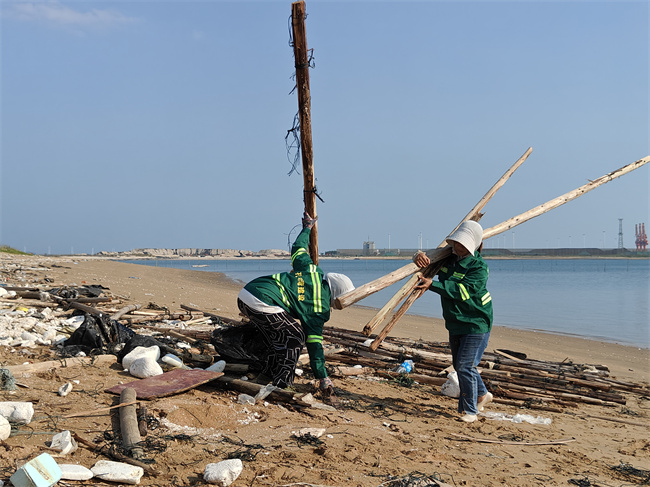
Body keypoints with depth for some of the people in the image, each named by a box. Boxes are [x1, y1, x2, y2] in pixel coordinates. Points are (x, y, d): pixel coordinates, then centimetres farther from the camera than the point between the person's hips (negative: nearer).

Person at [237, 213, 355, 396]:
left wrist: (307, 227, 49)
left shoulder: (312, 270, 14)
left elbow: (298, 248, 30)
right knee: (296, 337, 5)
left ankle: (268, 374, 33)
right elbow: (314, 343, -2)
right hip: (262, 304, -9)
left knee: (276, 334, 26)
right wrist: (323, 378, 3)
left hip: (245, 293, 9)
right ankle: (282, 384, 5)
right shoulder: (320, 307, -1)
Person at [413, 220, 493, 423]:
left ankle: (470, 410, 5)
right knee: (458, 364, 17)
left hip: (476, 324, -8)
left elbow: (462, 290, -30)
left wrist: (432, 285, -36)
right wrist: (420, 256, -17)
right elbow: (427, 259, 10)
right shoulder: (447, 258, 2)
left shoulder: (479, 267, -19)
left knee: (465, 366, -10)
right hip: (455, 323, 8)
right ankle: (481, 395, 40)